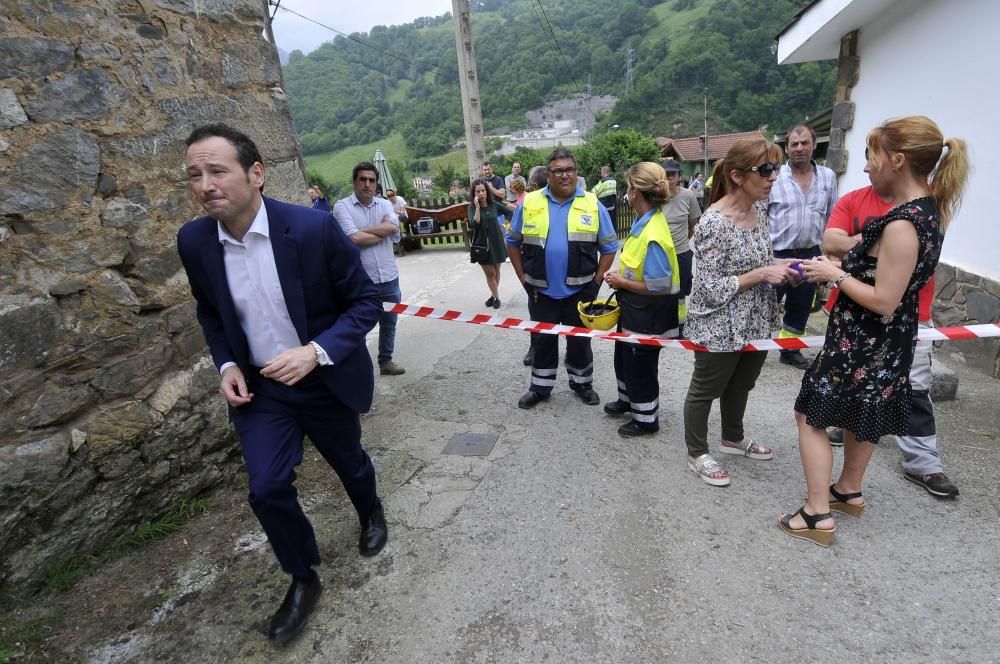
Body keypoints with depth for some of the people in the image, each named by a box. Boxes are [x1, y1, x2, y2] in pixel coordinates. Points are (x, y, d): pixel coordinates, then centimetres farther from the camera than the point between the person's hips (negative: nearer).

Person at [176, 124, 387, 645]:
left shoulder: (314, 227, -22)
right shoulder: (194, 241, -8)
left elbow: (365, 300, -15)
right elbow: (210, 311, 10)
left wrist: (317, 351, -29)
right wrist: (226, 365, -6)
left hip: (326, 379, -2)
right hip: (258, 386, 3)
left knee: (348, 462, 19)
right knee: (266, 489, -1)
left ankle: (371, 513, 55)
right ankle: (303, 579, 28)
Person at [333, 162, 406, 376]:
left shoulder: (385, 204, 7)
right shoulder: (342, 206, -6)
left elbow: (392, 227, -13)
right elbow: (355, 239, -19)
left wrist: (362, 230, -14)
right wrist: (383, 232, -7)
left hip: (389, 278, 5)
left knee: (388, 323, 19)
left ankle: (386, 361, 37)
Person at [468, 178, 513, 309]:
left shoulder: (494, 204, -3)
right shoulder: (472, 207, -8)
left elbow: (511, 212, 10)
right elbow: (474, 224, -22)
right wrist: (477, 207, -26)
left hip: (496, 242, 2)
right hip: (482, 244, -2)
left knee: (496, 271, 13)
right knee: (490, 273, 3)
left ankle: (494, 295, 28)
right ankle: (496, 297, 14)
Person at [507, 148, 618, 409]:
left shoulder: (592, 205, -2)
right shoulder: (529, 203, -1)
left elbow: (609, 246, 3)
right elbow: (513, 242, 8)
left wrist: (597, 281, -3)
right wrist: (523, 277, 3)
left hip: (579, 290, 0)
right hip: (541, 290, 1)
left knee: (579, 339, 13)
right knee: (543, 339, 13)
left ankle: (582, 383, 34)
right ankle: (540, 387, 29)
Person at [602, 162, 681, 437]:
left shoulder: (652, 235, -30)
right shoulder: (643, 220, -1)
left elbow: (659, 287, -28)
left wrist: (621, 283, -18)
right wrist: (619, 275, 0)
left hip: (648, 316, -9)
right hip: (633, 309, 9)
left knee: (640, 364, 10)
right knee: (624, 357, 26)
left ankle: (646, 419, 31)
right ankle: (628, 399, 49)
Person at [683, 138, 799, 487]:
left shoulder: (760, 209, 2)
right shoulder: (714, 223, -24)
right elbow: (710, 290, -23)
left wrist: (782, 265, -2)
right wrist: (762, 275, -24)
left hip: (755, 322, 8)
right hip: (720, 328, -8)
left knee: (741, 385, 26)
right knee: (704, 391, 11)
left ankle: (733, 438, 49)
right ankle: (697, 454, 31)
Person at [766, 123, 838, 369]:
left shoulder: (827, 177, 6)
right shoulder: (775, 177, -7)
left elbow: (832, 217, 12)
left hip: (810, 254, 5)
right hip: (777, 254, -4)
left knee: (800, 307, 15)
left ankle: (790, 350, 30)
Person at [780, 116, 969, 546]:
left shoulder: (902, 224, -25)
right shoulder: (929, 208, 5)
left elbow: (883, 301, -24)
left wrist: (834, 275, -14)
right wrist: (842, 266, 4)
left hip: (864, 342, -10)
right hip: (885, 341, 10)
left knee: (811, 415, 2)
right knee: (862, 416, 23)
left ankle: (818, 515, 10)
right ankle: (849, 491, 42)